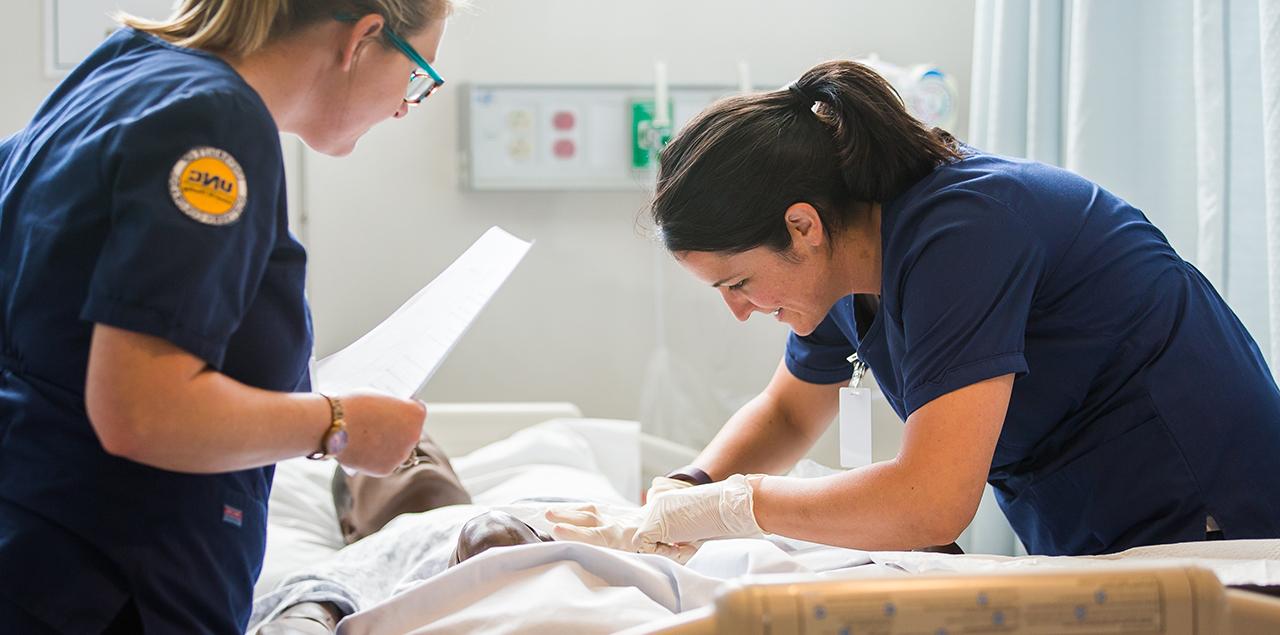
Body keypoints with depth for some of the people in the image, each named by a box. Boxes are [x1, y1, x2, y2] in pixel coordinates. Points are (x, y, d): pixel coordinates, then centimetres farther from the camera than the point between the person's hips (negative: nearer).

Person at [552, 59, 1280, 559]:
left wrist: (735, 504, -23)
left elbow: (931, 503, -35)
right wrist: (684, 495, -3)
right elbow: (788, 411, 17)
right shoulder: (849, 259, 0)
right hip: (1083, 545, 8)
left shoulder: (960, 234, -28)